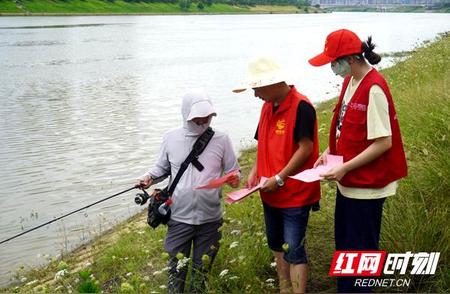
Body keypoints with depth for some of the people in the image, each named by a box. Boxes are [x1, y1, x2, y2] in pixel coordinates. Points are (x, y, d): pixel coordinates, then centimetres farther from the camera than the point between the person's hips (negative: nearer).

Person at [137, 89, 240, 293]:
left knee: (201, 269, 15)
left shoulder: (220, 140, -4)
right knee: (177, 268, 9)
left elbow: (232, 172, 3)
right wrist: (150, 177, -10)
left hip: (210, 219, 0)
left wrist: (233, 179, -19)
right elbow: (162, 168, 10)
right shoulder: (171, 138, -2)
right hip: (179, 217, 0)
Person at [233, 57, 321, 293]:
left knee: (293, 250, -5)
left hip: (295, 194, -9)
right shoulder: (267, 107, 7)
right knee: (276, 245, 19)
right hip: (270, 194, 9)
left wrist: (279, 179, -20)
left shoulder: (301, 107, -18)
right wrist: (255, 173, 1)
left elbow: (306, 148, -21)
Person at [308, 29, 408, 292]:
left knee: (361, 250, 5)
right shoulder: (349, 81, 6)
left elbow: (383, 142, -23)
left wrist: (345, 168, -21)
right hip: (348, 182, 9)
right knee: (344, 243, 21)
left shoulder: (374, 89, -22)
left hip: (366, 185, -9)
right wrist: (329, 152, 2)